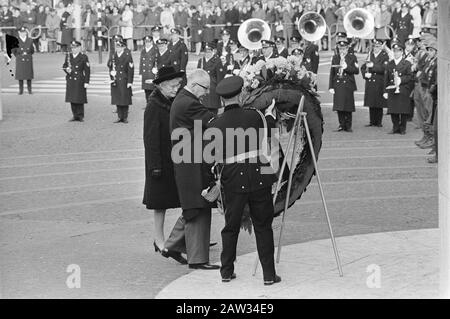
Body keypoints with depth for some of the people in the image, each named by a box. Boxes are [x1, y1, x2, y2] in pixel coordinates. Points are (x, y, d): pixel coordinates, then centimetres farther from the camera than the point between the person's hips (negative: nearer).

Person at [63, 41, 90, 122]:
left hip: (79, 81, -5)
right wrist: (66, 69, -6)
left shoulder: (84, 57, -4)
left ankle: (80, 116, 7)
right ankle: (75, 116, 15)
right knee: (72, 99, 6)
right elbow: (64, 66, 19)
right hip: (70, 81, 5)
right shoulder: (68, 56, 10)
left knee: (79, 99, -2)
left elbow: (87, 70, -5)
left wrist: (86, 82, -10)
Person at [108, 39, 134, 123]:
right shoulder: (114, 56, 8)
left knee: (125, 100, 0)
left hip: (124, 81, -5)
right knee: (117, 99, 6)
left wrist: (130, 82, -13)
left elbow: (131, 69, -10)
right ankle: (120, 117, 13)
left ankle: (125, 117, 7)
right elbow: (109, 64, 24)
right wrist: (111, 71, 2)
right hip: (115, 81, 5)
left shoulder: (127, 56, -7)